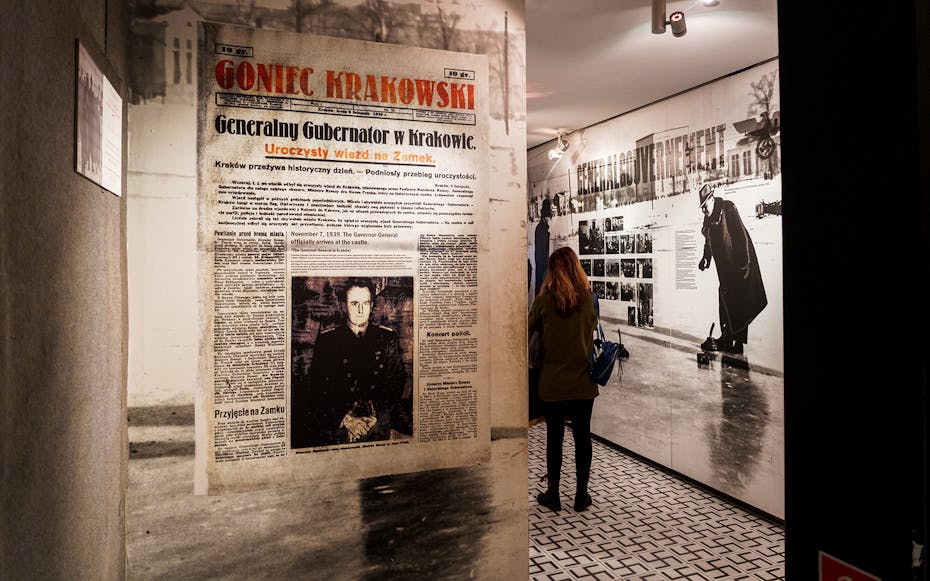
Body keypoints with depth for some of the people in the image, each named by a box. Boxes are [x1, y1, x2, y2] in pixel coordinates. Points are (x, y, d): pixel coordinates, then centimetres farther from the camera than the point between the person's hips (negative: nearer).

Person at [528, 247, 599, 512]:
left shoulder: (544, 300, -11)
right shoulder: (588, 297, -6)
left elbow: (530, 326, 3)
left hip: (552, 383, -1)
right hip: (583, 381, 2)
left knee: (554, 437, 9)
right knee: (582, 436, 11)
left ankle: (553, 494, 19)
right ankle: (581, 495, 20)